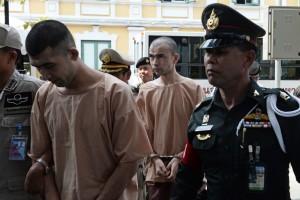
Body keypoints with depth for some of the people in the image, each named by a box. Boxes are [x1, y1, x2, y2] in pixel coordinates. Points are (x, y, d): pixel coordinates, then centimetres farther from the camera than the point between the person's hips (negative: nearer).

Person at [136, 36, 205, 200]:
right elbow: (143, 130, 5)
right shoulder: (145, 91, 4)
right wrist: (154, 158, -6)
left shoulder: (193, 88, -3)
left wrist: (181, 158, -10)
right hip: (156, 169, 2)